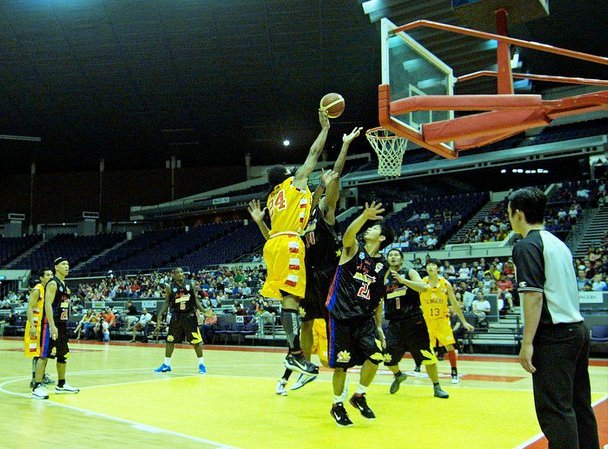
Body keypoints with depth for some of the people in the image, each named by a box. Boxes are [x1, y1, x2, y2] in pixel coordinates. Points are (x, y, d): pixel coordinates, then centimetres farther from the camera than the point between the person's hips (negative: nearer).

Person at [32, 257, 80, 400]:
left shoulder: (64, 285, 17)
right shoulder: (53, 283, -11)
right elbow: (48, 305, -20)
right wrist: (52, 326, -27)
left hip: (62, 325, 9)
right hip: (51, 325, -9)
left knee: (63, 355, 14)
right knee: (45, 355, -9)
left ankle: (61, 384, 25)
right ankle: (37, 387, -8)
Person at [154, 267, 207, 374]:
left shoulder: (191, 284, -1)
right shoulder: (169, 287, -1)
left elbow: (196, 301, 2)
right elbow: (166, 303, 3)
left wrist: (204, 311, -10)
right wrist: (160, 315, -7)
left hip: (190, 315, -1)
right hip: (176, 316, 1)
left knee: (196, 340, -2)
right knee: (170, 340, 7)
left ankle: (201, 364, 9)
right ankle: (166, 364, 21)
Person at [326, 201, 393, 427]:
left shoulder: (383, 266, 10)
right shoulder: (354, 249, -1)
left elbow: (379, 300, 16)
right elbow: (348, 235, -26)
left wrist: (379, 327, 12)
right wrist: (365, 215, -43)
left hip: (365, 318, 4)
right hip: (341, 317, -4)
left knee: (376, 355, -13)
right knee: (341, 364, 1)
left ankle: (359, 396, 12)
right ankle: (337, 405, 23)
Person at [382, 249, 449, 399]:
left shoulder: (410, 273, -1)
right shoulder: (384, 278, 9)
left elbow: (423, 287, -19)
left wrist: (403, 280, -28)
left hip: (414, 321, -3)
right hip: (395, 323, 3)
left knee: (427, 356, -4)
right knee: (388, 359, 6)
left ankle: (437, 388, 10)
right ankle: (398, 376, 36)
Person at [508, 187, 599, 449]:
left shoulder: (527, 245, -10)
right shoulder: (558, 243, 16)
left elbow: (534, 295, -19)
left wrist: (527, 343, -18)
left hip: (554, 335, -9)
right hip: (578, 329, 9)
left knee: (555, 409, -5)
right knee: (579, 405, 15)